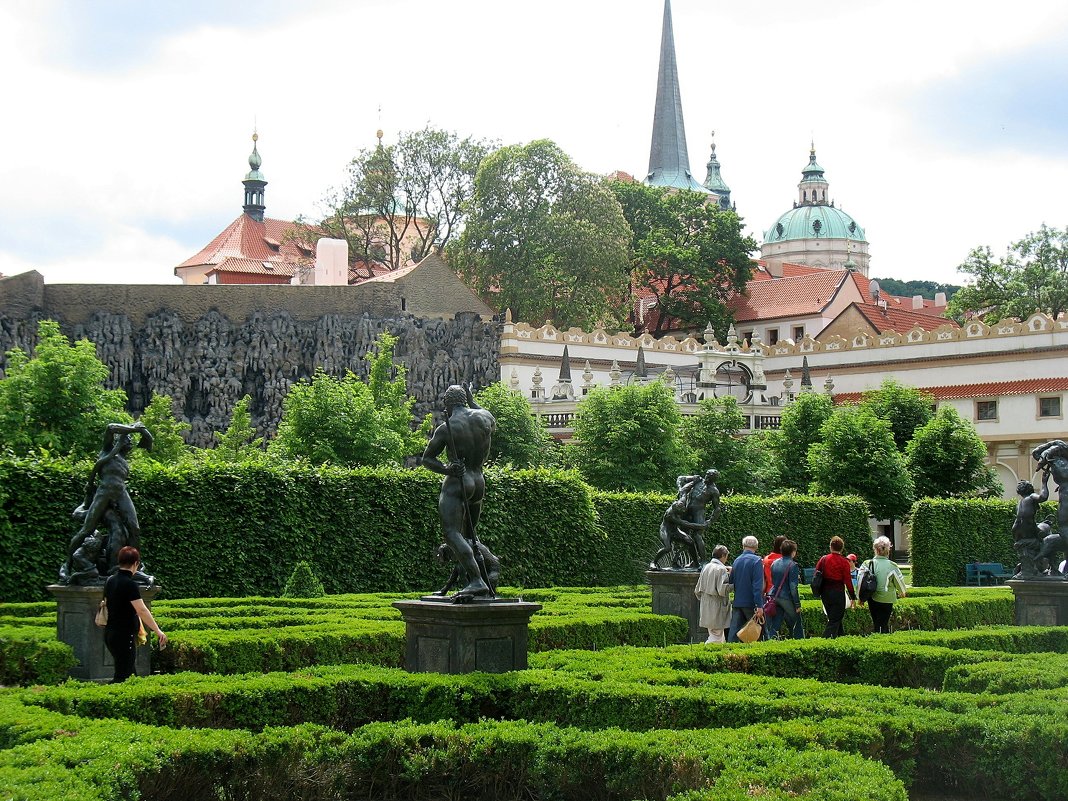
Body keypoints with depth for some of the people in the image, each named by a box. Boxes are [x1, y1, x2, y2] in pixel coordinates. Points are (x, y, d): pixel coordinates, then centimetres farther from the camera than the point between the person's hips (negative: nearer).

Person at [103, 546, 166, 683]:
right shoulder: (129, 584, -18)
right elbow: (142, 610, -23)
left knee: (127, 671, 18)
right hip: (124, 635, -9)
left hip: (110, 633, 9)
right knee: (123, 674, -5)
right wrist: (158, 630, -19)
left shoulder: (110, 581, 9)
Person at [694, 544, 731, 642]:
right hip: (717, 608, -8)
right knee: (716, 637, -4)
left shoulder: (705, 568, 10)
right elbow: (722, 590, -21)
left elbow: (697, 590, 13)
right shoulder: (721, 569, -13)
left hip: (706, 608, 8)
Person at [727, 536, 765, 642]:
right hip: (751, 603, -5)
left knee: (734, 630, 2)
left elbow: (731, 581, 17)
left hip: (737, 602, 5)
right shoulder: (756, 561, -9)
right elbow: (758, 586, -16)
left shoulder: (737, 560, 10)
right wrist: (759, 606, -19)